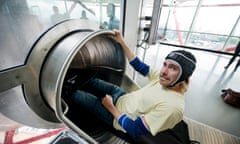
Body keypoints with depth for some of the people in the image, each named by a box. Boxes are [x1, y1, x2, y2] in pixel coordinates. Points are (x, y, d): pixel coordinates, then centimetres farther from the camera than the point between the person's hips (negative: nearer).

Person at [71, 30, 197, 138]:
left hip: (117, 116, -6)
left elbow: (134, 130, -27)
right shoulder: (164, 79, -10)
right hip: (123, 97, 6)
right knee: (93, 81, 13)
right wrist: (121, 42, -4)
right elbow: (139, 66, -3)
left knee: (77, 95, 1)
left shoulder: (172, 106, -32)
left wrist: (111, 107, -19)